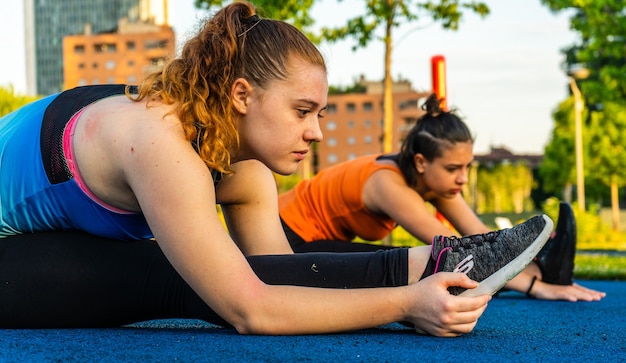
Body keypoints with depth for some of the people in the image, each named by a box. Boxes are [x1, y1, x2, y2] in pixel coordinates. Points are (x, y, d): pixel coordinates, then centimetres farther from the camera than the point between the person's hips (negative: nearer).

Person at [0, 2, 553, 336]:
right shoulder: (161, 144, -35)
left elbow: (279, 271, -12)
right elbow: (249, 309, -38)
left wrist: (409, 300, -23)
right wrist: (405, 303, -39)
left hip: (63, 252, 8)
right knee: (182, 282, -26)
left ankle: (430, 267, -17)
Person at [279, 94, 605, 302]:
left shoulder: (432, 180, -7)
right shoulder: (390, 185, -32)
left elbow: (482, 237, -11)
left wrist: (539, 273, -23)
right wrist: (536, 286, -40)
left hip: (321, 241, 8)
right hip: (287, 240, -8)